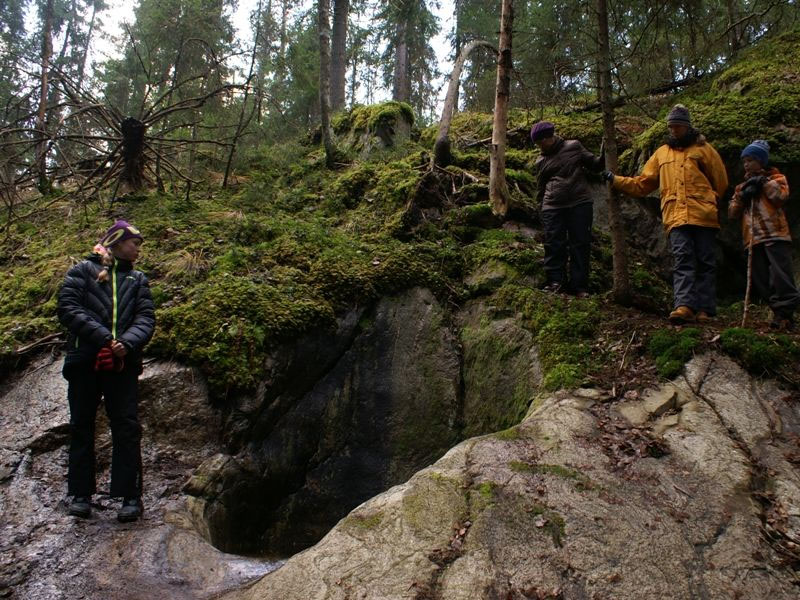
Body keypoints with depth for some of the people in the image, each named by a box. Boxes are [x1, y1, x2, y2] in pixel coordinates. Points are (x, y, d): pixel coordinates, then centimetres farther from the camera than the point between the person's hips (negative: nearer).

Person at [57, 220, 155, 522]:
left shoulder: (137, 279, 16)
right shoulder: (82, 271, 8)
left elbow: (146, 318, 5)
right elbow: (68, 308, -5)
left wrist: (127, 343, -16)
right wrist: (102, 337, -16)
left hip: (123, 362, 1)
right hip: (84, 360, -1)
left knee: (127, 427, -3)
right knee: (81, 426, 6)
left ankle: (130, 495, 1)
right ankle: (81, 493, 16)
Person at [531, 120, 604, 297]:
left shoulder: (574, 147, 8)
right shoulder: (541, 162, 15)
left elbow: (593, 164, 11)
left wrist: (604, 158, -8)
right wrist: (541, 203, 17)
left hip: (580, 203, -2)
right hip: (552, 208, 2)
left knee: (580, 244, -1)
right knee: (554, 244, -1)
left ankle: (579, 285, 4)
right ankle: (555, 280, 8)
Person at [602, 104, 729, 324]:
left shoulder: (703, 148, 13)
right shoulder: (661, 153, 22)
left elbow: (721, 182, 13)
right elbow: (642, 183, 21)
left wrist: (708, 201, 11)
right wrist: (615, 180, 14)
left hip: (703, 215, -1)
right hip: (675, 216, 2)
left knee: (705, 262, -1)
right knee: (682, 260, -12)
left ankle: (704, 310, -1)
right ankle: (684, 306, -24)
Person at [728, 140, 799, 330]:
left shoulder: (775, 177, 11)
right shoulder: (743, 186, 24)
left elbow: (781, 197, -11)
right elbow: (732, 213, 12)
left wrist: (764, 181, -5)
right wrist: (742, 195, -3)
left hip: (775, 236, -5)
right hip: (754, 239, 6)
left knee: (780, 277, -13)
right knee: (761, 281, 3)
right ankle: (779, 312, 8)